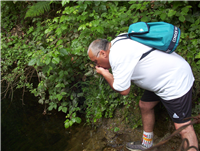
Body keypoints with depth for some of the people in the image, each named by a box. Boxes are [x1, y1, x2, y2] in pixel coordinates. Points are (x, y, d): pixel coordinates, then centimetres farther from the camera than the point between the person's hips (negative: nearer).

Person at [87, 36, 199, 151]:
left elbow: (123, 90, -19)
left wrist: (104, 73, -8)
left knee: (183, 126, -7)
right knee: (145, 106, 20)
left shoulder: (117, 55, -25)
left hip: (176, 80, -11)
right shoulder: (117, 44, 6)